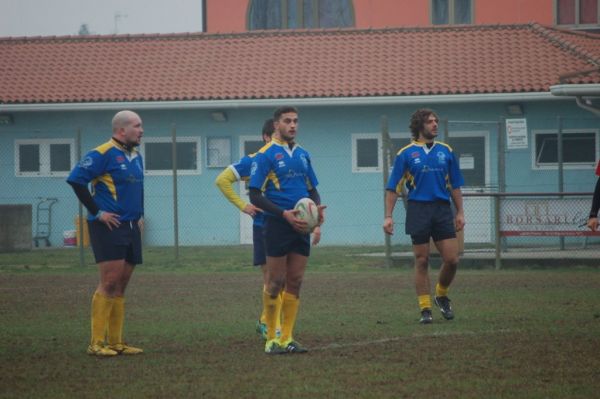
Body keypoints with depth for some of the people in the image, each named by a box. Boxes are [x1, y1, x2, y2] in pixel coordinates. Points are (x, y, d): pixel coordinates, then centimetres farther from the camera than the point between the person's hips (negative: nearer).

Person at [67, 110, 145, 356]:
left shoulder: (136, 157, 17)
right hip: (109, 227, -8)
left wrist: (140, 215, 18)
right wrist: (97, 212, -15)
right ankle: (97, 343, -9)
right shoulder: (103, 154, -10)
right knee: (110, 283, -12)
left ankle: (115, 342, 13)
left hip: (131, 228, 8)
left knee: (121, 287, 9)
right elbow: (75, 179, -17)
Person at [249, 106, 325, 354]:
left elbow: (312, 190, 20)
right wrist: (285, 214, -18)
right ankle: (271, 338, 6)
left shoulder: (302, 154, 13)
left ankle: (287, 338, 10)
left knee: (295, 282, 5)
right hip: (277, 225, -6)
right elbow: (255, 196, -10)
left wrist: (318, 208, -1)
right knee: (276, 283, -2)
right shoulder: (266, 155, -6)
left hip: (301, 226, 6)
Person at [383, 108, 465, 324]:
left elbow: (455, 185, 14)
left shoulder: (446, 151, 9)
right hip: (418, 210, -3)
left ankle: (441, 295, 23)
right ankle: (425, 308, 8)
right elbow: (393, 188, 1)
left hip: (443, 209, 3)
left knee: (452, 260, -3)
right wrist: (388, 216, -5)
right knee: (422, 261, 1)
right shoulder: (406, 154, 0)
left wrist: (460, 212, 9)